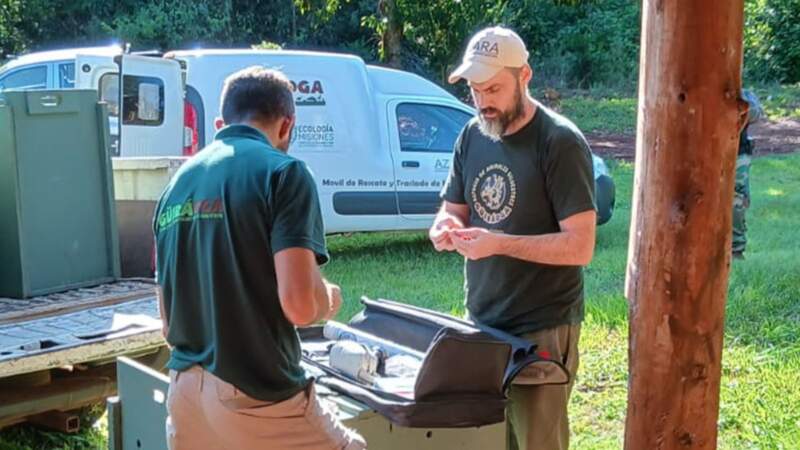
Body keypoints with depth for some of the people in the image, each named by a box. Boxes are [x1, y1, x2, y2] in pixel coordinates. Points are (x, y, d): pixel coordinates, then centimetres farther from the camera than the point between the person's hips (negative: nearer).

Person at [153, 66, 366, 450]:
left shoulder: (177, 184, 12)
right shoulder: (282, 172, -9)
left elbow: (166, 319, 16)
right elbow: (300, 304, -18)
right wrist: (330, 300, 2)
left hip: (184, 391, 7)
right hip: (255, 395, -7)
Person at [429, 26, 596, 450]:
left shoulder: (560, 143, -14)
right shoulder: (471, 136, 7)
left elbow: (580, 246, -17)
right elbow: (452, 210, 15)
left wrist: (500, 243, -25)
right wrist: (446, 228, -9)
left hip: (541, 330, -6)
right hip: (480, 322, 6)